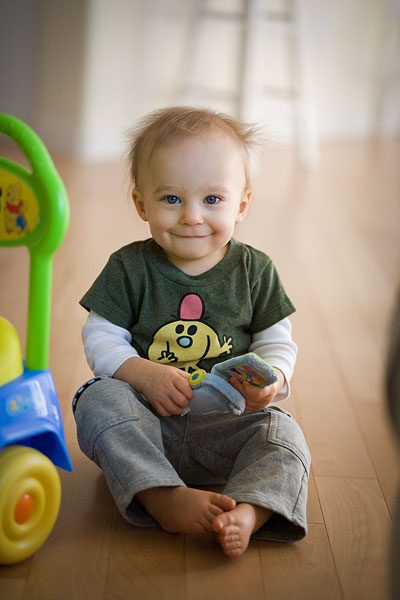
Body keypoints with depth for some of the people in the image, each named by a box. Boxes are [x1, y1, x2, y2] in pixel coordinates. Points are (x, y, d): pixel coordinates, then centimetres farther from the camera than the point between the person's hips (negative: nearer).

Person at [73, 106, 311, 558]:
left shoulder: (255, 271, 2)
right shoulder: (129, 268, -1)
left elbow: (277, 342, 5)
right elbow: (101, 340, -2)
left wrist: (270, 380, -19)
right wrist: (145, 374, -21)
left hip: (226, 424, 1)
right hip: (146, 417, 0)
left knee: (283, 434, -24)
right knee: (99, 399, -29)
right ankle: (162, 498, -40)